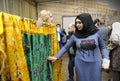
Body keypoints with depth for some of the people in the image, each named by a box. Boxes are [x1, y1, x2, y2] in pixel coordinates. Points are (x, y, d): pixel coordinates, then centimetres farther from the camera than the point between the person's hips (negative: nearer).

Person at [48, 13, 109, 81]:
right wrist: (57, 57, 4)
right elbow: (66, 47, 6)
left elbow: (102, 47, 5)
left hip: (95, 64, 0)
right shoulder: (75, 36, -3)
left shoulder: (97, 33, -6)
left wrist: (105, 60, -5)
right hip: (80, 64, 0)